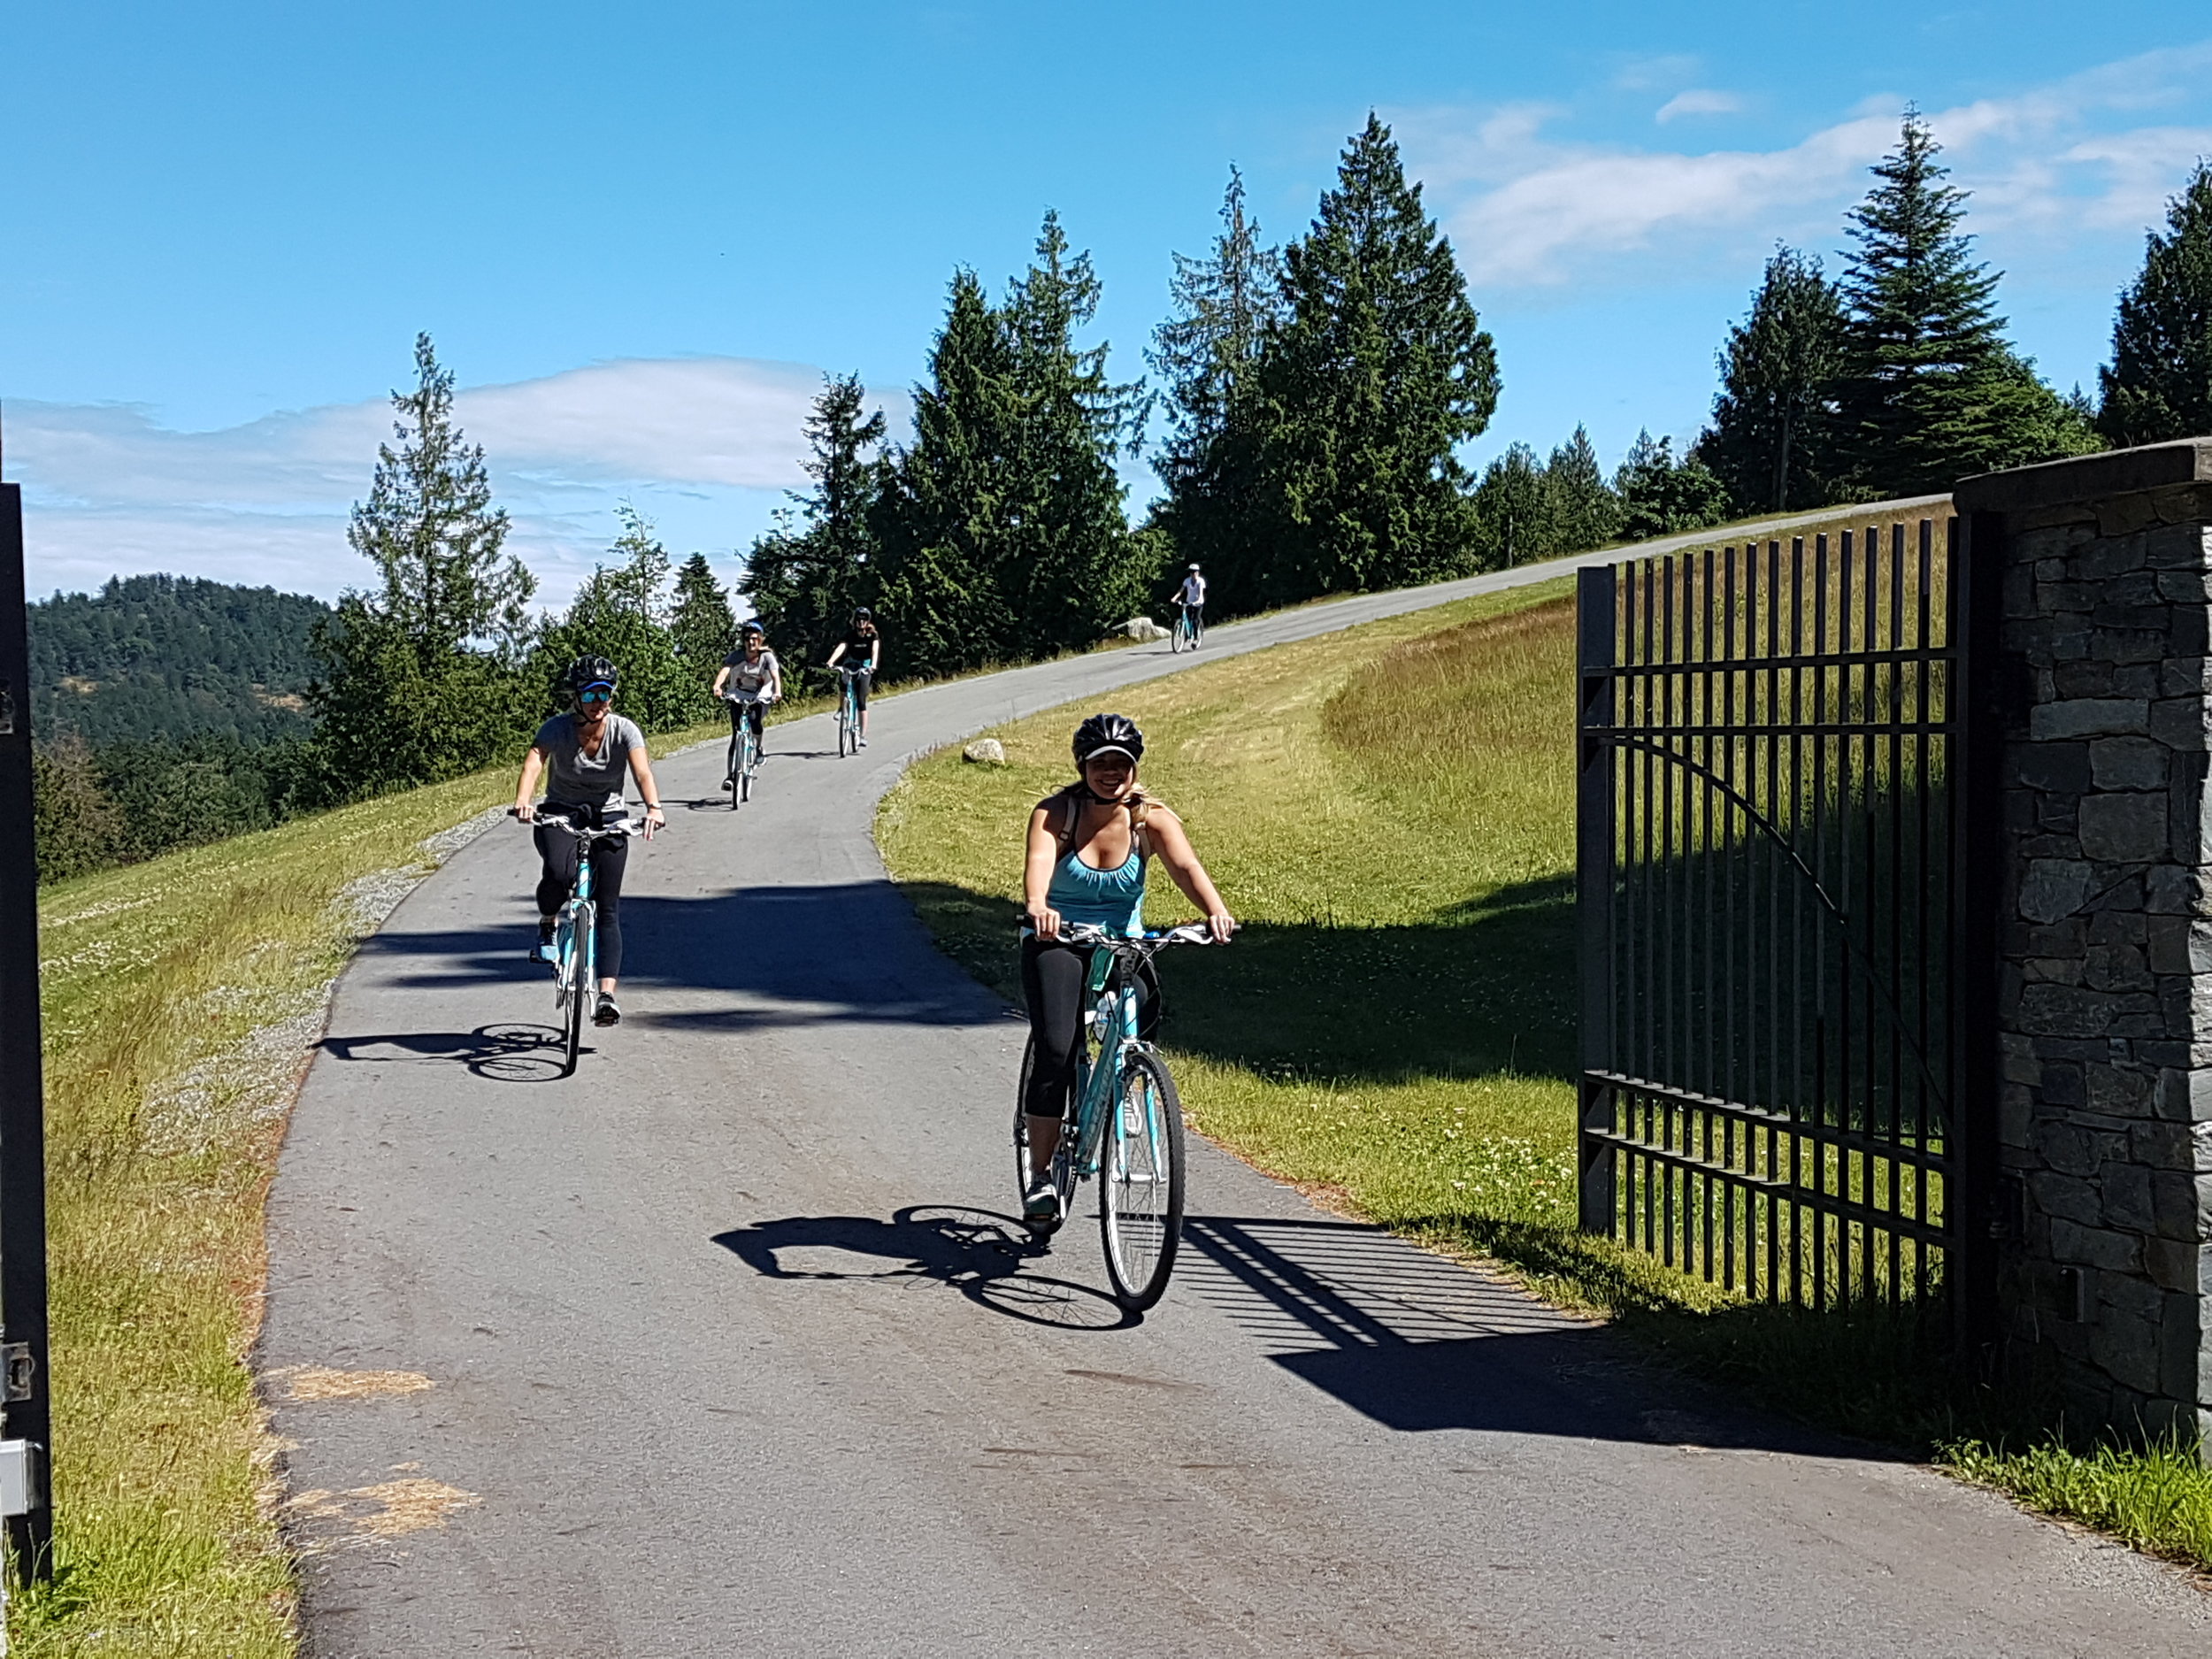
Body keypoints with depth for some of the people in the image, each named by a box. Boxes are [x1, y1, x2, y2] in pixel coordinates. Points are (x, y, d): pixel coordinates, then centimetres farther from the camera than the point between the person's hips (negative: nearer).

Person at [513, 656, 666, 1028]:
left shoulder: (624, 730, -14)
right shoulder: (557, 729, -16)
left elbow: (642, 771, -29)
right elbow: (533, 764, -31)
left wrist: (653, 807, -50)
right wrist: (522, 802, -52)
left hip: (608, 819, 1)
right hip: (560, 814, -1)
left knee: (608, 908, -8)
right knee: (560, 872, -33)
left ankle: (607, 995, -10)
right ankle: (546, 927, -1)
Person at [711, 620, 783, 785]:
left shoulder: (767, 657, -13)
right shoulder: (736, 656, -12)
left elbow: (775, 675, -26)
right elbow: (725, 671, -26)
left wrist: (777, 691, -47)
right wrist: (717, 686, -47)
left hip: (760, 697, -1)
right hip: (738, 696, 1)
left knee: (756, 722, -28)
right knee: (736, 735, -9)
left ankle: (760, 748, 6)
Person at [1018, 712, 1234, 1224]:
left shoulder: (1152, 819, -9)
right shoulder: (1055, 812, -13)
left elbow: (1186, 866, -26)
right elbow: (1038, 861, -32)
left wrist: (1215, 911, -47)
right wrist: (1037, 907, -55)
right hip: (1056, 942, -2)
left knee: (1147, 1010, -26)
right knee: (1055, 1049, -20)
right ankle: (1040, 1176, -9)